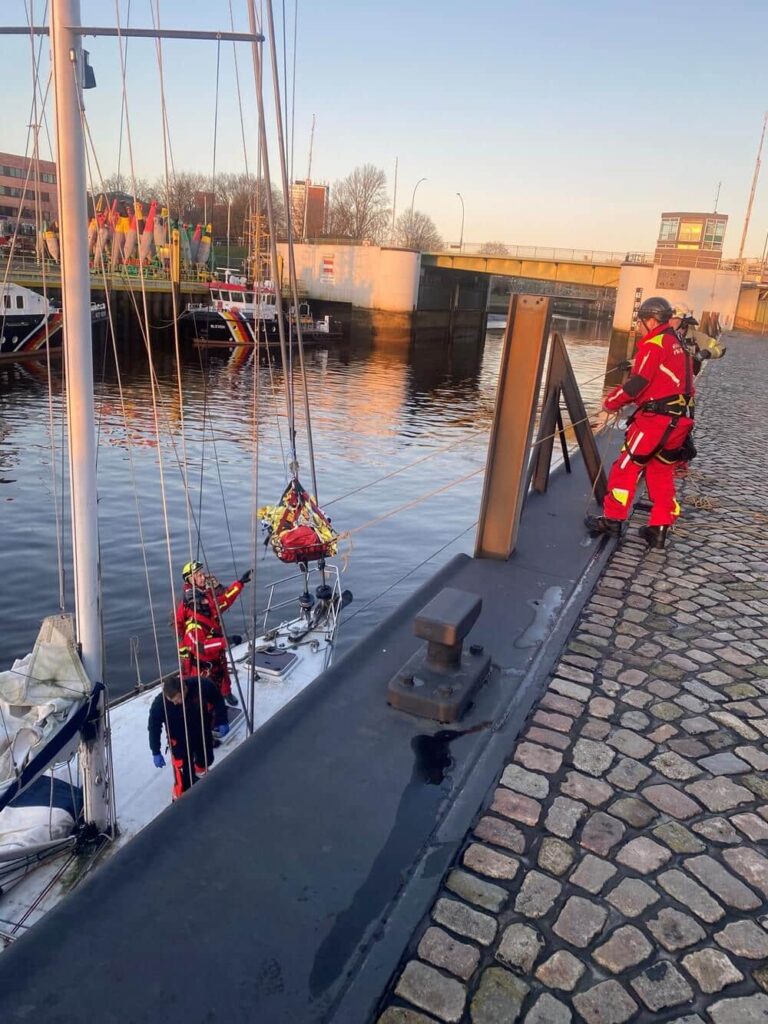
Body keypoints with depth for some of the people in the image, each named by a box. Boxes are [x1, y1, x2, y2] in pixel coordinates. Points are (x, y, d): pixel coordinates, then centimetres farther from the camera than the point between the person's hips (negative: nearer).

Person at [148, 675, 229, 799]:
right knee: (183, 775, -5)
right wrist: (156, 752, -12)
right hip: (180, 741, -2)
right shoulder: (160, 703, -33)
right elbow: (154, 727, -17)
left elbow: (218, 700, -12)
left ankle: (199, 774, 61)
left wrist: (222, 722, -5)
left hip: (202, 734, 3)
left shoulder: (202, 686, -33)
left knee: (206, 760, 26)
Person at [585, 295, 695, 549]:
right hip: (680, 420, 9)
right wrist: (622, 394, 17)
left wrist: (610, 401, 0)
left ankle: (613, 519, 7)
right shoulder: (678, 345, 18)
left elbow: (636, 384, -15)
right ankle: (659, 529, 14)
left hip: (656, 418, -8)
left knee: (627, 466, 2)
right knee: (662, 472, 13)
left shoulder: (654, 345, -10)